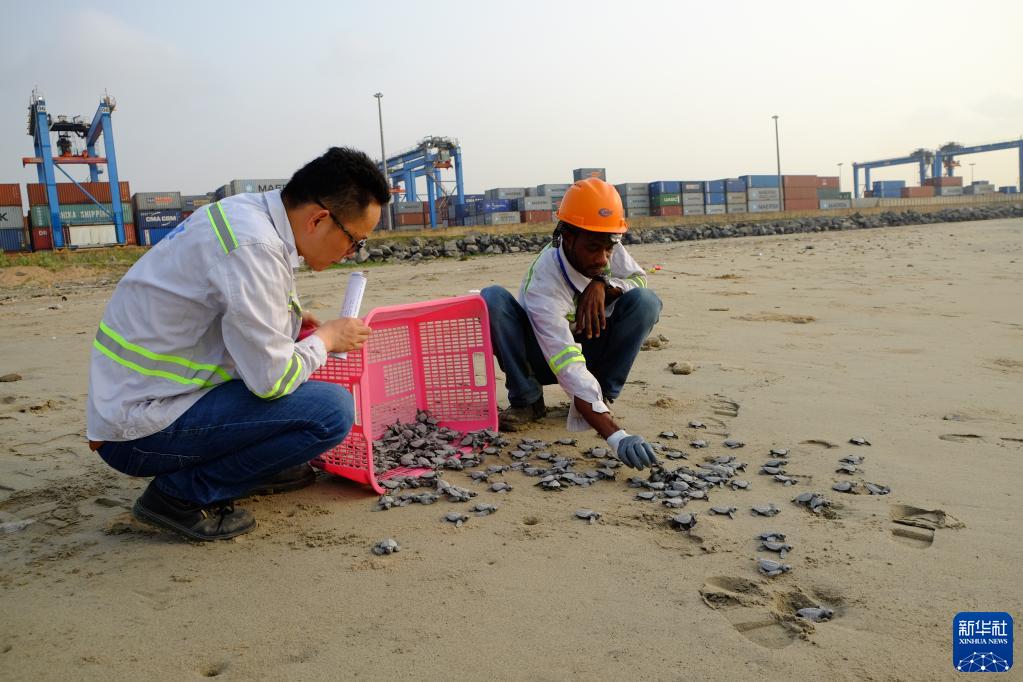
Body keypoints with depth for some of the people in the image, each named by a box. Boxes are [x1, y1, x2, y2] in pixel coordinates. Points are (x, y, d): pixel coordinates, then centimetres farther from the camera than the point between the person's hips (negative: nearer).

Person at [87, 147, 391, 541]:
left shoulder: (243, 212, 4)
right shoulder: (255, 248, -24)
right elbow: (272, 380, -21)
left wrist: (293, 321, 9)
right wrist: (326, 338, -4)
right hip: (141, 432, -10)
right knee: (333, 410, -18)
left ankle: (259, 462, 17)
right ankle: (181, 494, -6)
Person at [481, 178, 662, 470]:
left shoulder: (608, 248, -19)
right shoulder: (543, 282, -35)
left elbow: (640, 280, -3)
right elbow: (569, 368, -43)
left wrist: (603, 285, -28)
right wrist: (615, 436, -53)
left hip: (590, 349, 4)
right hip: (543, 358, -3)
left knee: (646, 301, -23)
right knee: (492, 299, -31)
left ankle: (601, 396, -9)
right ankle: (527, 401, -11)